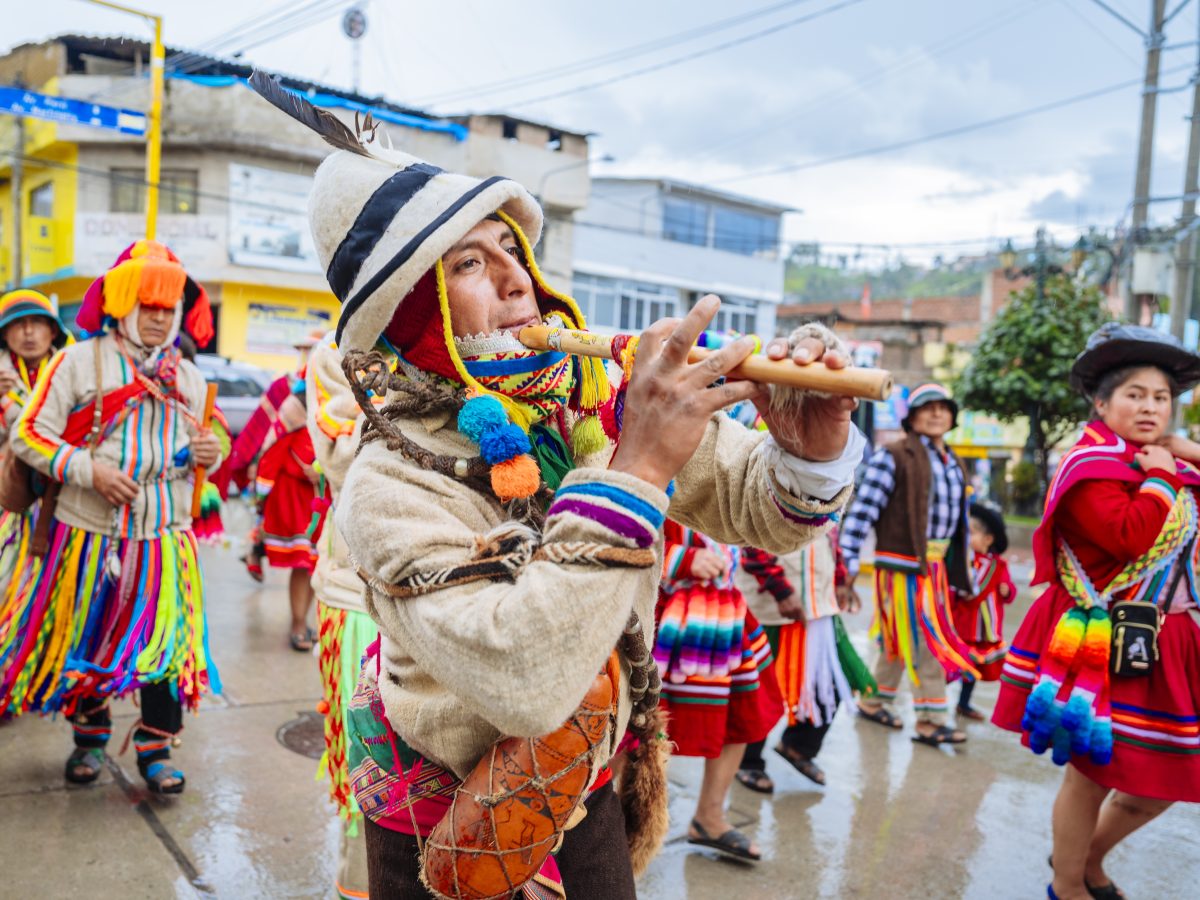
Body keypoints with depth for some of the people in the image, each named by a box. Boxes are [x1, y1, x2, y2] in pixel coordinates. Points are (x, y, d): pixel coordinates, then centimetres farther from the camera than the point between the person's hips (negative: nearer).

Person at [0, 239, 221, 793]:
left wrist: (210, 453, -1)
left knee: (167, 641, 1)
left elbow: (205, 442, 23)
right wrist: (88, 468, -19)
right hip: (89, 533, -2)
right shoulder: (78, 362, -4)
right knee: (86, 640, 12)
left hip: (165, 538, 3)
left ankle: (155, 748, 15)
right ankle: (89, 737, 33)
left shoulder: (189, 378, 10)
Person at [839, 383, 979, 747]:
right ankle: (931, 719, 7)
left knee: (899, 640, 15)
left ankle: (873, 701, 29)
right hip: (903, 565, -8)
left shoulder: (954, 465, 14)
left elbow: (958, 519, 18)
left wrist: (958, 572, 17)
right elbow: (863, 509, -15)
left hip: (935, 566, 8)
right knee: (927, 641, -4)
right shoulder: (893, 457, -10)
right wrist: (848, 563, -20)